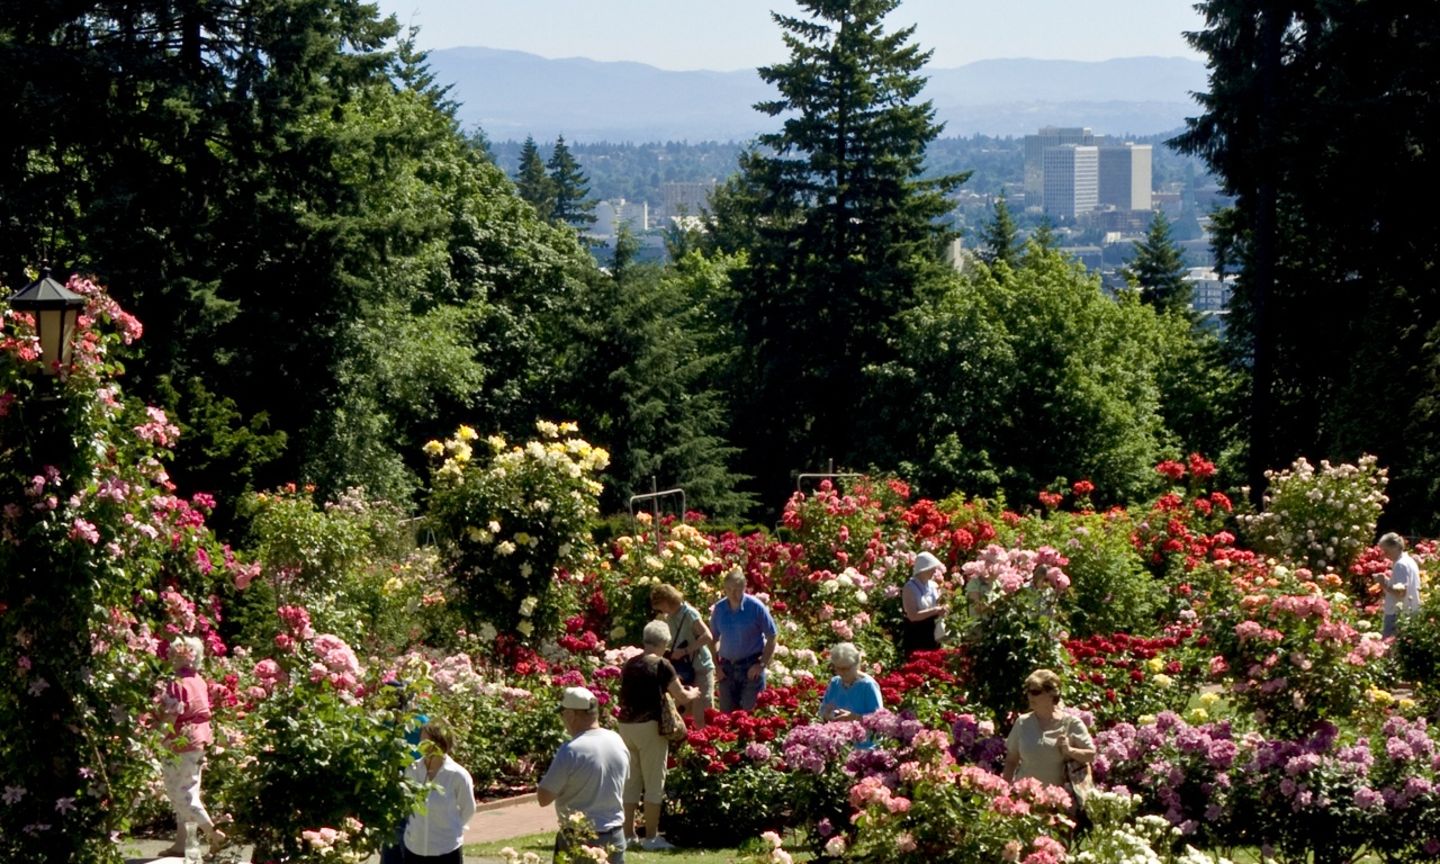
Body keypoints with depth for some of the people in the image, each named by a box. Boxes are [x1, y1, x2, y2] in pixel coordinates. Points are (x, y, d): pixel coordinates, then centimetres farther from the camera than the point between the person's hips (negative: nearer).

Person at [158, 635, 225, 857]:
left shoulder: (177, 683, -16)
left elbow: (170, 716, -21)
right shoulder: (200, 682, 9)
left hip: (182, 745, -8)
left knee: (180, 794, -2)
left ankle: (213, 833, -10)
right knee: (186, 793, 13)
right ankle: (181, 844, 16)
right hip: (199, 742, 8)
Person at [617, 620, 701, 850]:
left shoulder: (629, 665, 10)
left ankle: (627, 833, 14)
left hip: (626, 725, 6)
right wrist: (693, 693, 22)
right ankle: (651, 837, 1)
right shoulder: (661, 666, -8)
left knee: (630, 781, 12)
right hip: (649, 726, -6)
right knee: (654, 782, 1)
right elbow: (681, 697, -2)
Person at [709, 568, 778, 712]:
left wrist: (762, 664, -11)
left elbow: (771, 637, -6)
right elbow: (713, 639, 11)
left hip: (751, 667, -4)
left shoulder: (755, 607, -10)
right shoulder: (719, 608, 0)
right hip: (727, 667, 4)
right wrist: (717, 666, 3)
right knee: (727, 714, 8)